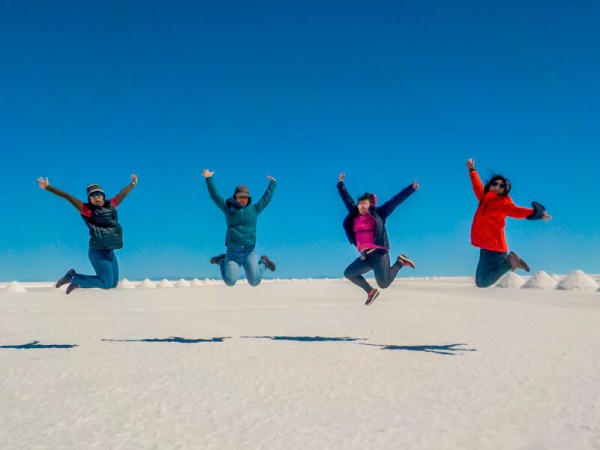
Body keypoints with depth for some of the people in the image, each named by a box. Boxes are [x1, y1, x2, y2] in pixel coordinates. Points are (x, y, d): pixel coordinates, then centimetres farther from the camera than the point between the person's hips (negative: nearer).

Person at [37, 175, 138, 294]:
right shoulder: (87, 209, -8)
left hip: (110, 252, 7)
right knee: (106, 283, -10)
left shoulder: (110, 205, 7)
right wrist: (48, 188, -17)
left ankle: (77, 281, 25)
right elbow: (68, 197, -13)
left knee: (113, 283, 11)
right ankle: (73, 278, 8)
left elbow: (122, 194, 22)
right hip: (98, 252, -7)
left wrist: (133, 184, 37)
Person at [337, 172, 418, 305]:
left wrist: (411, 188, -2)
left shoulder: (378, 214, 2)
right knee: (348, 273, 8)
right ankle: (371, 291, 24)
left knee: (384, 284, -9)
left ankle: (400, 262, 16)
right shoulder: (354, 216, 13)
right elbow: (347, 200, 25)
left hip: (378, 253, -6)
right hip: (365, 256, 6)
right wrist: (341, 184, 29)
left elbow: (394, 201, 0)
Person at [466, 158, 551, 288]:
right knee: (480, 281, 10)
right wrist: (472, 170, 43)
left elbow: (515, 210, -24)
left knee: (483, 281, -14)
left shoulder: (504, 203, -5)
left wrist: (534, 212, -43)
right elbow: (478, 186, 32)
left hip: (494, 248, -8)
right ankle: (508, 261, 15)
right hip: (486, 248, 8)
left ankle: (509, 262, 1)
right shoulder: (485, 199, 14)